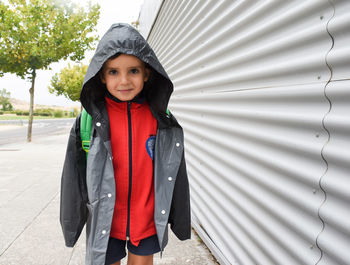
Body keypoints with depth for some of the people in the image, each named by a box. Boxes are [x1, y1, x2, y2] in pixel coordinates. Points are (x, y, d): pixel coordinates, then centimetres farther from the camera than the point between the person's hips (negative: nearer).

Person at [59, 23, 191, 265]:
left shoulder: (162, 121, -7)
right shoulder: (89, 121, -10)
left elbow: (175, 175, 0)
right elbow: (73, 178, -1)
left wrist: (179, 222, 5)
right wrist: (71, 225, 5)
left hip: (148, 223, 1)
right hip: (105, 225, 0)